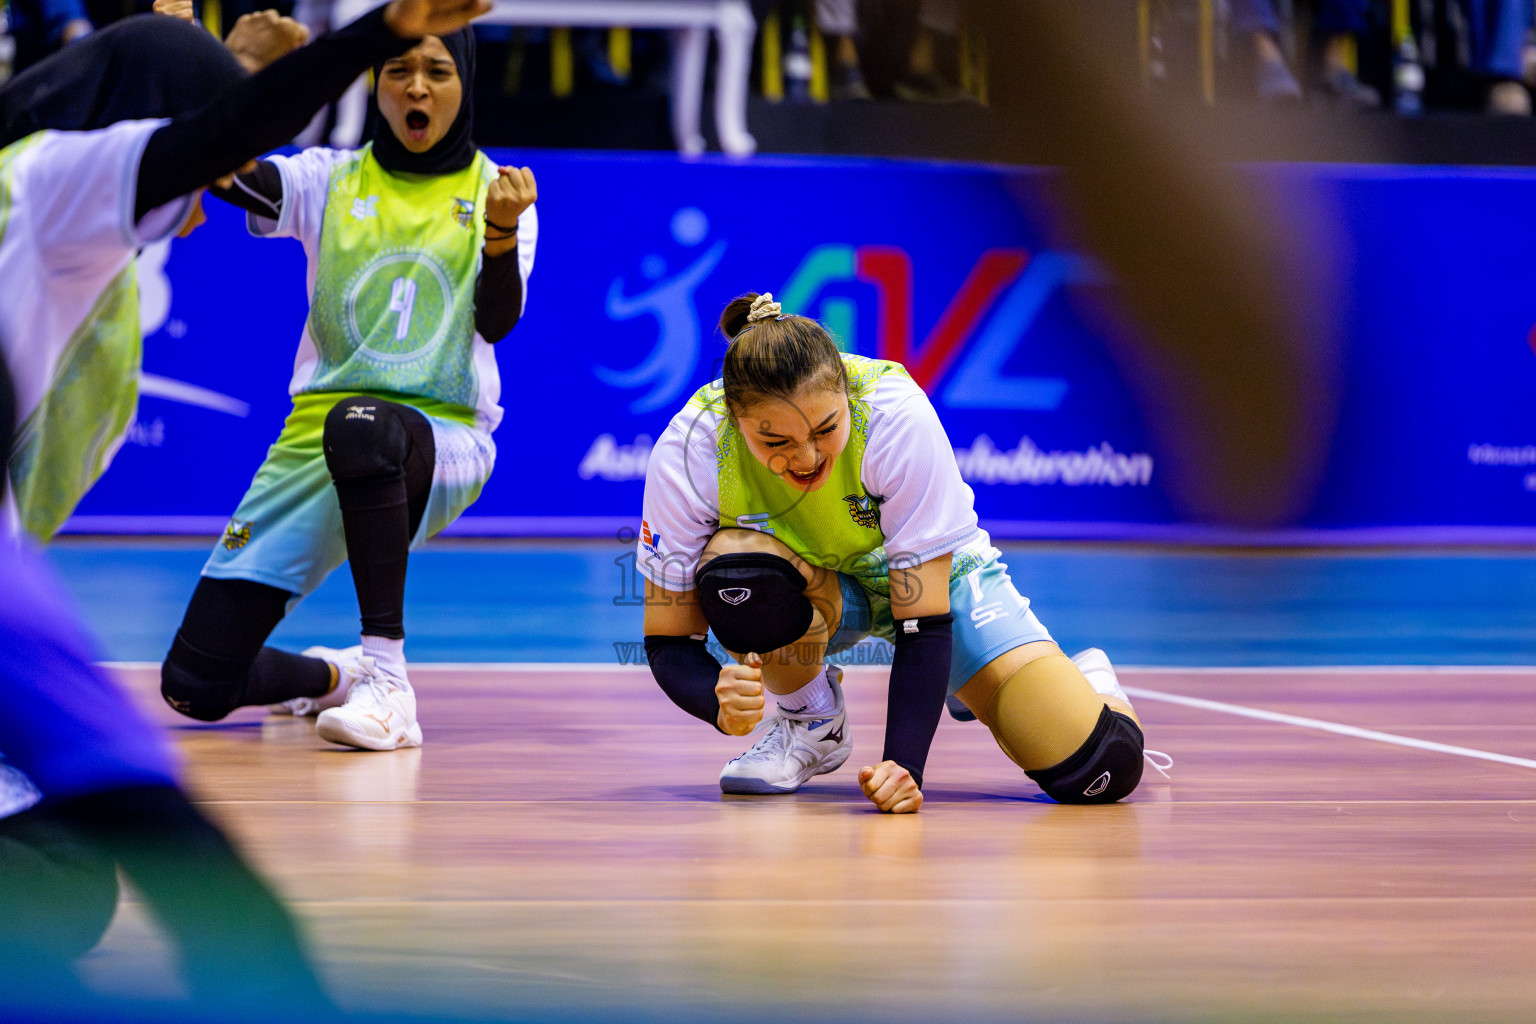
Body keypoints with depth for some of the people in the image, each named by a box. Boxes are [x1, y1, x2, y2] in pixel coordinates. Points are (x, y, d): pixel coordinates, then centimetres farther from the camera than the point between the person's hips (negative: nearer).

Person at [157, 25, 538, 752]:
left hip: (441, 446, -3)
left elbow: (497, 321, -10)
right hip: (317, 439, 3)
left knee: (360, 423, -43)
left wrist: (502, 232, -30)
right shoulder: (329, 182, 7)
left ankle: (386, 678, -36)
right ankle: (332, 677, 28)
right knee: (195, 685, -6)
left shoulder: (495, 194, 5)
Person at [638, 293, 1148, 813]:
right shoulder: (688, 450, -31)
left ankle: (1085, 683, 20)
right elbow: (668, 643, -23)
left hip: (933, 579, -1)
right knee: (738, 573, -38)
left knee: (1103, 769, -19)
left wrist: (904, 765, -44)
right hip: (811, 594, 1)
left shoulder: (898, 414, -36)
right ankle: (811, 720, -5)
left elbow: (923, 620, -32)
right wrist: (719, 704, -45)